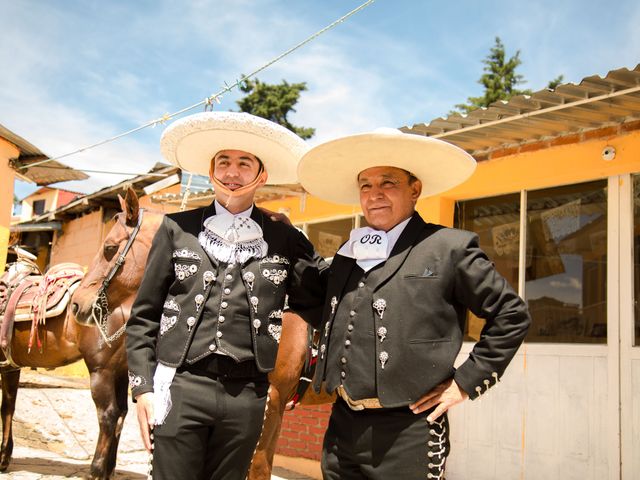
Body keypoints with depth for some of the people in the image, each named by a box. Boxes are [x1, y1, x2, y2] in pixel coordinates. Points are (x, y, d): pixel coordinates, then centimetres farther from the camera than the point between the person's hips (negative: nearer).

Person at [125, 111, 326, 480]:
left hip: (246, 395, 1)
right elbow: (144, 316, 7)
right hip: (180, 386, -1)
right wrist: (143, 387, 0)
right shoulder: (178, 229, 6)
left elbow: (321, 306, 9)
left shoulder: (283, 240, 6)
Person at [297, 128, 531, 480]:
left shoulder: (449, 248, -4)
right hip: (341, 427, 6)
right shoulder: (348, 254, 13)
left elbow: (511, 315, -1)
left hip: (409, 431, -5)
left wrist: (466, 381, -4)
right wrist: (325, 374, 13)